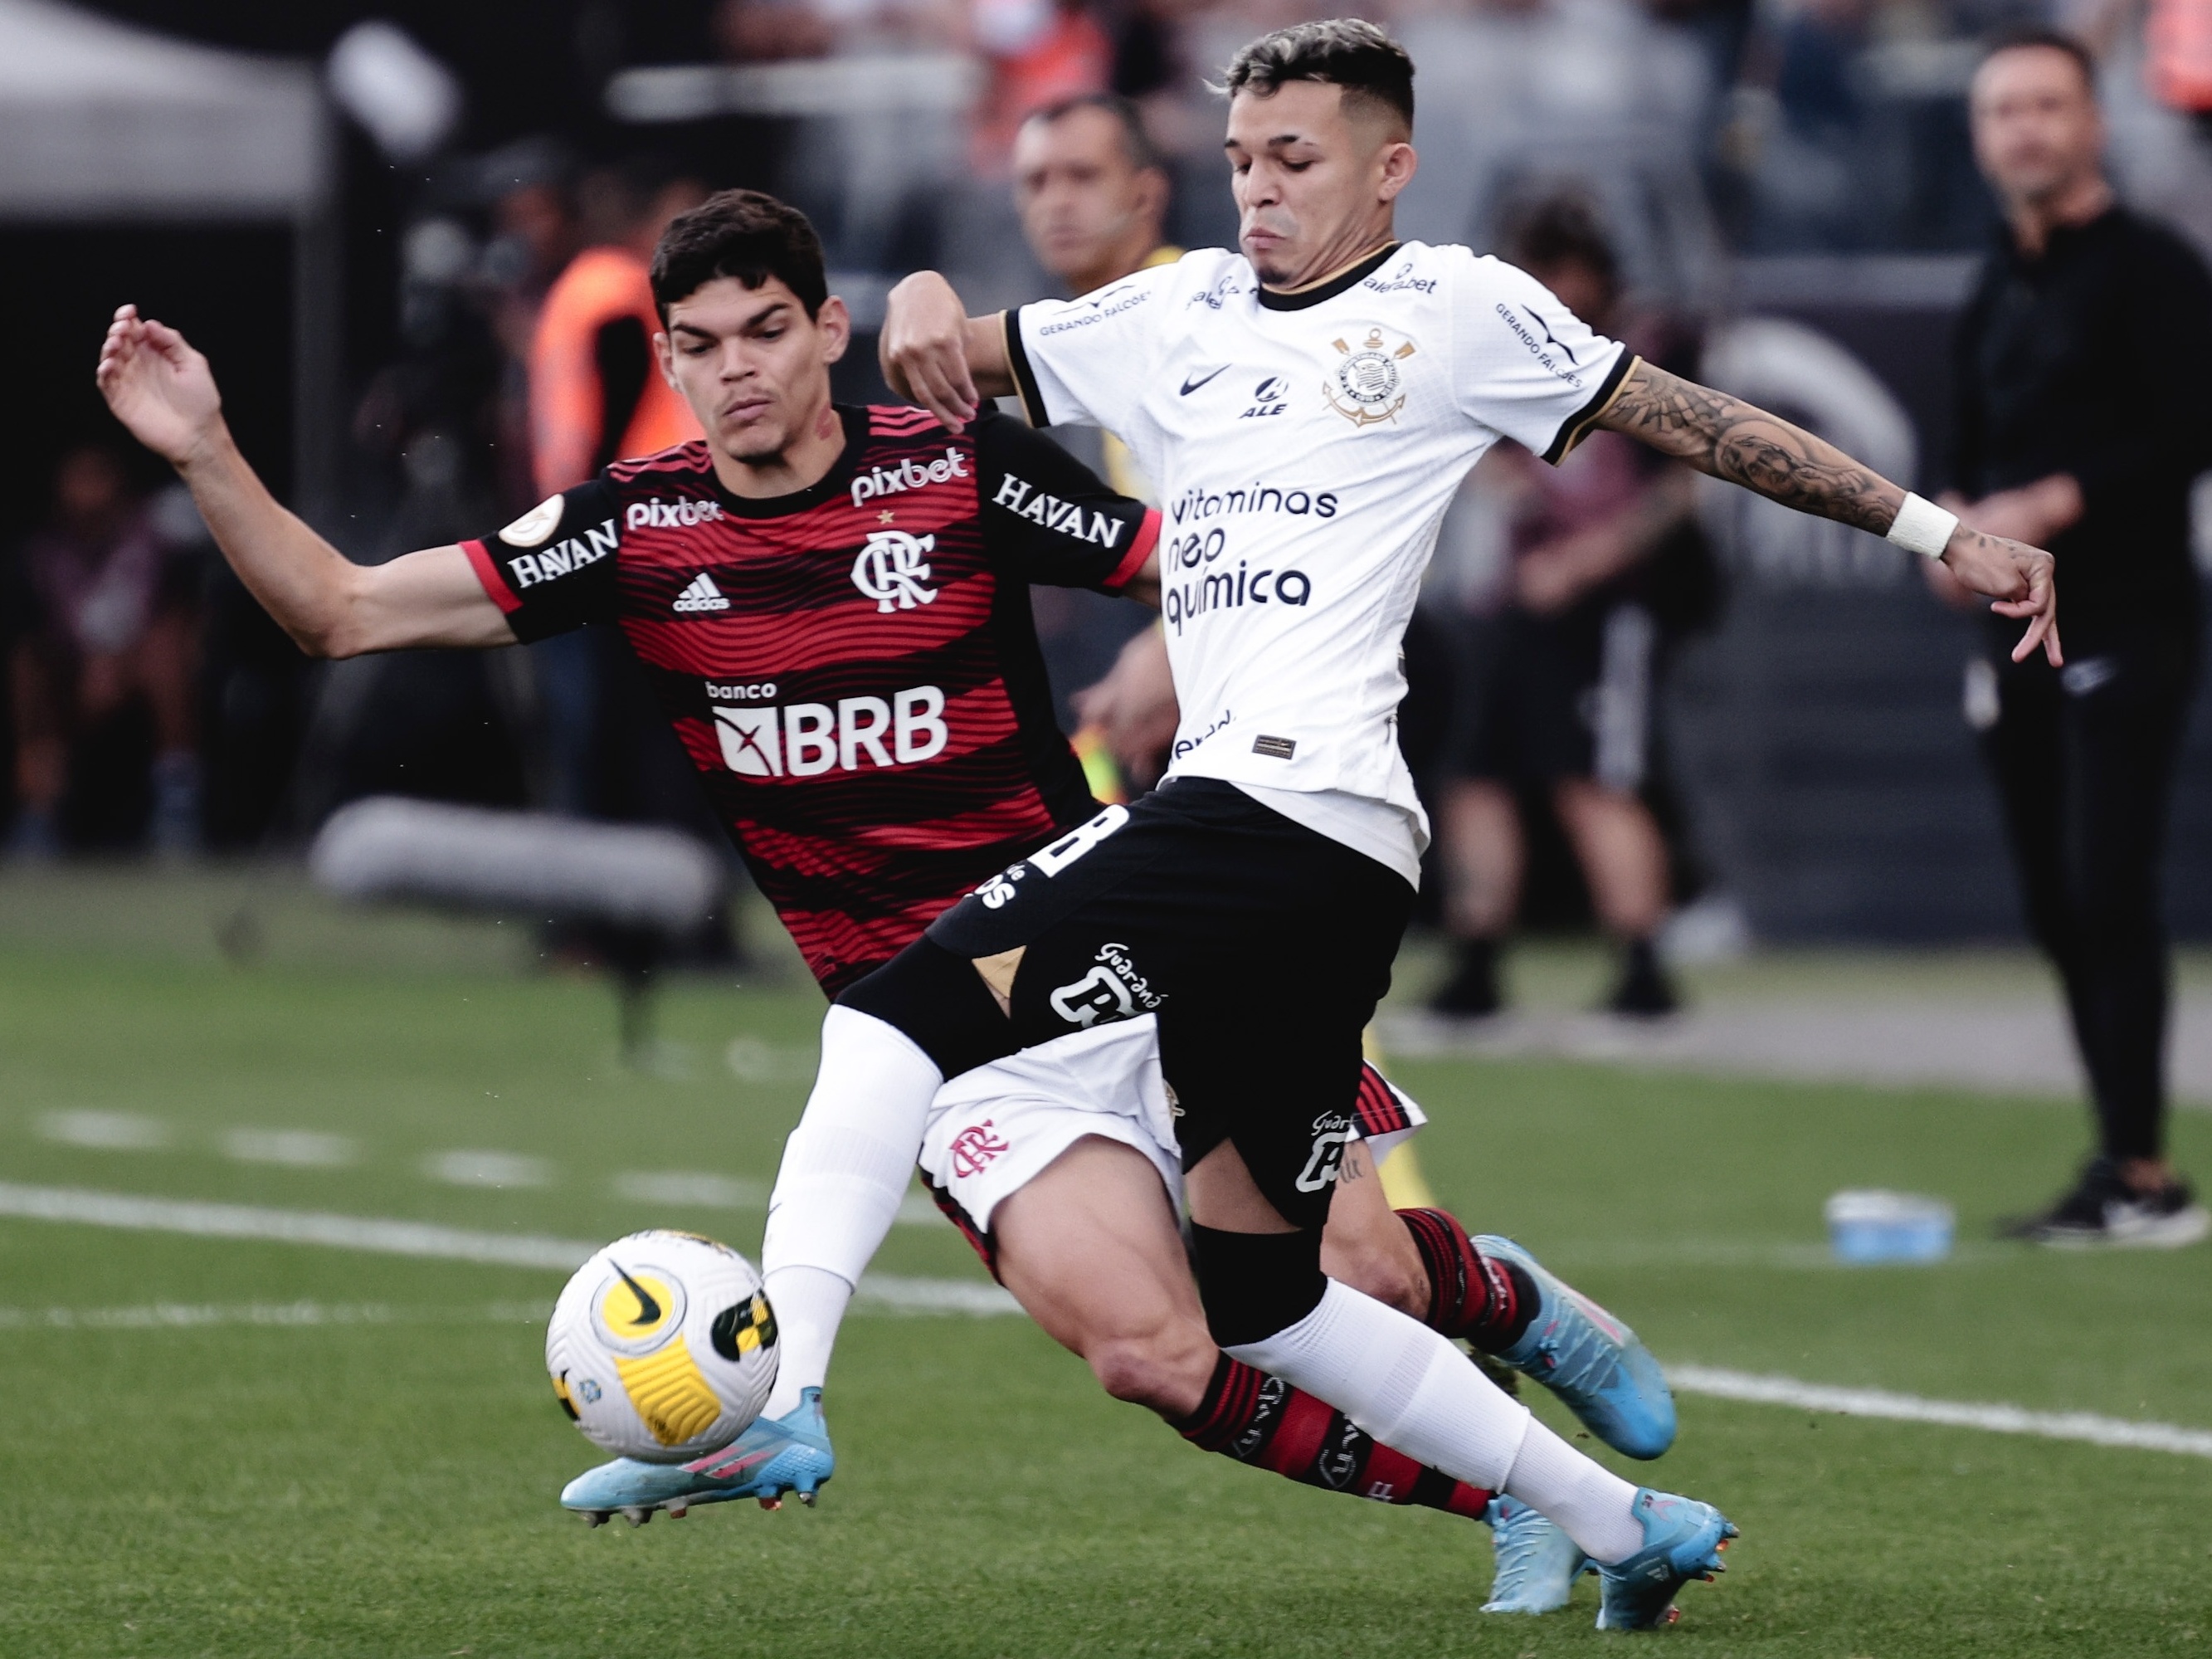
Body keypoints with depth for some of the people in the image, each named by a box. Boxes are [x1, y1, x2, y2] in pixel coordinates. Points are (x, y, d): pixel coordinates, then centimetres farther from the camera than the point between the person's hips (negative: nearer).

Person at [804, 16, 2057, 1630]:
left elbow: (1689, 420, 10)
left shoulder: (1455, 309, 7)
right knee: (1250, 1288, 12)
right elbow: (962, 356, 27)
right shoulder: (1179, 317, 24)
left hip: (1289, 811, -8)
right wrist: (921, 307, 2)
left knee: (904, 1013, -21)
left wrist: (1941, 533, 8)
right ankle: (1623, 1526, 17)